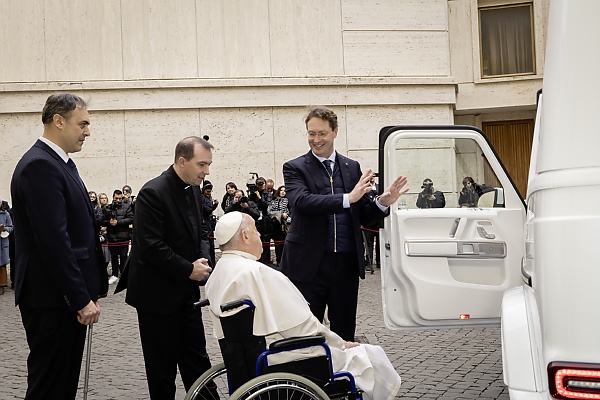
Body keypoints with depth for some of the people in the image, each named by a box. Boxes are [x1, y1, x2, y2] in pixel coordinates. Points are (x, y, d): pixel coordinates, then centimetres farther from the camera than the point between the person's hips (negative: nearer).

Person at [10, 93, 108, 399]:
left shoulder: (60, 163, 14)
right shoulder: (39, 166, -17)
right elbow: (53, 240, -23)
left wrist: (90, 288, 14)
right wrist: (81, 299, -21)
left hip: (70, 294, 10)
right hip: (52, 298, -10)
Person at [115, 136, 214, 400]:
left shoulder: (193, 190, 7)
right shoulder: (153, 193, -19)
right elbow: (151, 247, -23)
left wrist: (203, 261, 0)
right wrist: (188, 270, -18)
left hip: (186, 291, 7)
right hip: (158, 293, -7)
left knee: (196, 358, 10)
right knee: (162, 364, 5)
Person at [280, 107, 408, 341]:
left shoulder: (352, 168, 11)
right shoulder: (294, 168, 0)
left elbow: (362, 216, 12)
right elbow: (302, 201, -20)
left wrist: (382, 203, -8)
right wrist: (347, 198, -27)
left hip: (346, 263, 3)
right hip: (309, 263, -3)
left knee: (345, 332, 12)